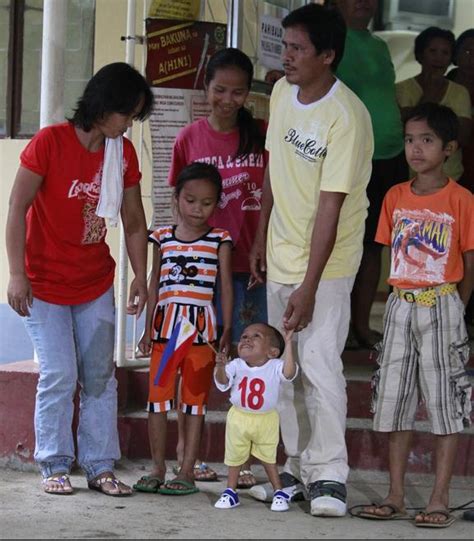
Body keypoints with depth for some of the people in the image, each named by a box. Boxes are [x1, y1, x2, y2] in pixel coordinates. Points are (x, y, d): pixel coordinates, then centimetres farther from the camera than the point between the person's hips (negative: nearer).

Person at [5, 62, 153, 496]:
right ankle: (55, 466, 5)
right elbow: (17, 209, -14)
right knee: (59, 375, -7)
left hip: (96, 284, 5)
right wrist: (17, 274, -17)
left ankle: (100, 466, 11)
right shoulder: (50, 142, -15)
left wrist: (141, 276, 1)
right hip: (46, 282, -5)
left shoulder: (123, 153, 0)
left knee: (101, 376, 4)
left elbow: (134, 223, 8)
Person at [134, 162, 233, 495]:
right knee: (157, 396, 3)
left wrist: (227, 330, -4)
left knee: (195, 399, 2)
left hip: (201, 326, -3)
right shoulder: (163, 238, 8)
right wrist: (148, 329, 9)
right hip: (165, 325, 3)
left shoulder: (220, 240, 2)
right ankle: (158, 469, 12)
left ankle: (187, 471, 6)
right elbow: (154, 285, 12)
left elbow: (226, 287, 1)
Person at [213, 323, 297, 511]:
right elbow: (222, 382, -20)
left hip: (266, 420, -2)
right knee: (234, 457, 14)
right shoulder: (236, 365, -11)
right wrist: (221, 367, -41)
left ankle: (279, 493, 22)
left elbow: (289, 372, -34)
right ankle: (230, 492, 28)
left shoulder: (274, 367, -16)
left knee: (268, 457, 10)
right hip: (239, 418, 2)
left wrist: (287, 344, -35)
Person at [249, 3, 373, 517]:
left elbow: (330, 207, -23)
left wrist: (308, 287, -23)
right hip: (280, 254, 7)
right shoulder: (282, 94, 0)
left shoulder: (347, 117, -22)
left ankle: (328, 475, -4)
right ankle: (297, 468, 20)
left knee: (319, 364, -12)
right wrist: (261, 238, 14)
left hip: (328, 262, -7)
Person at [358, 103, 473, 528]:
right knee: (394, 400, 7)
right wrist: (407, 295, 4)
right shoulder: (396, 198, 6)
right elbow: (393, 253, 12)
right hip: (400, 305, 5)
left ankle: (440, 500, 3)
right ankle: (396, 496, 15)